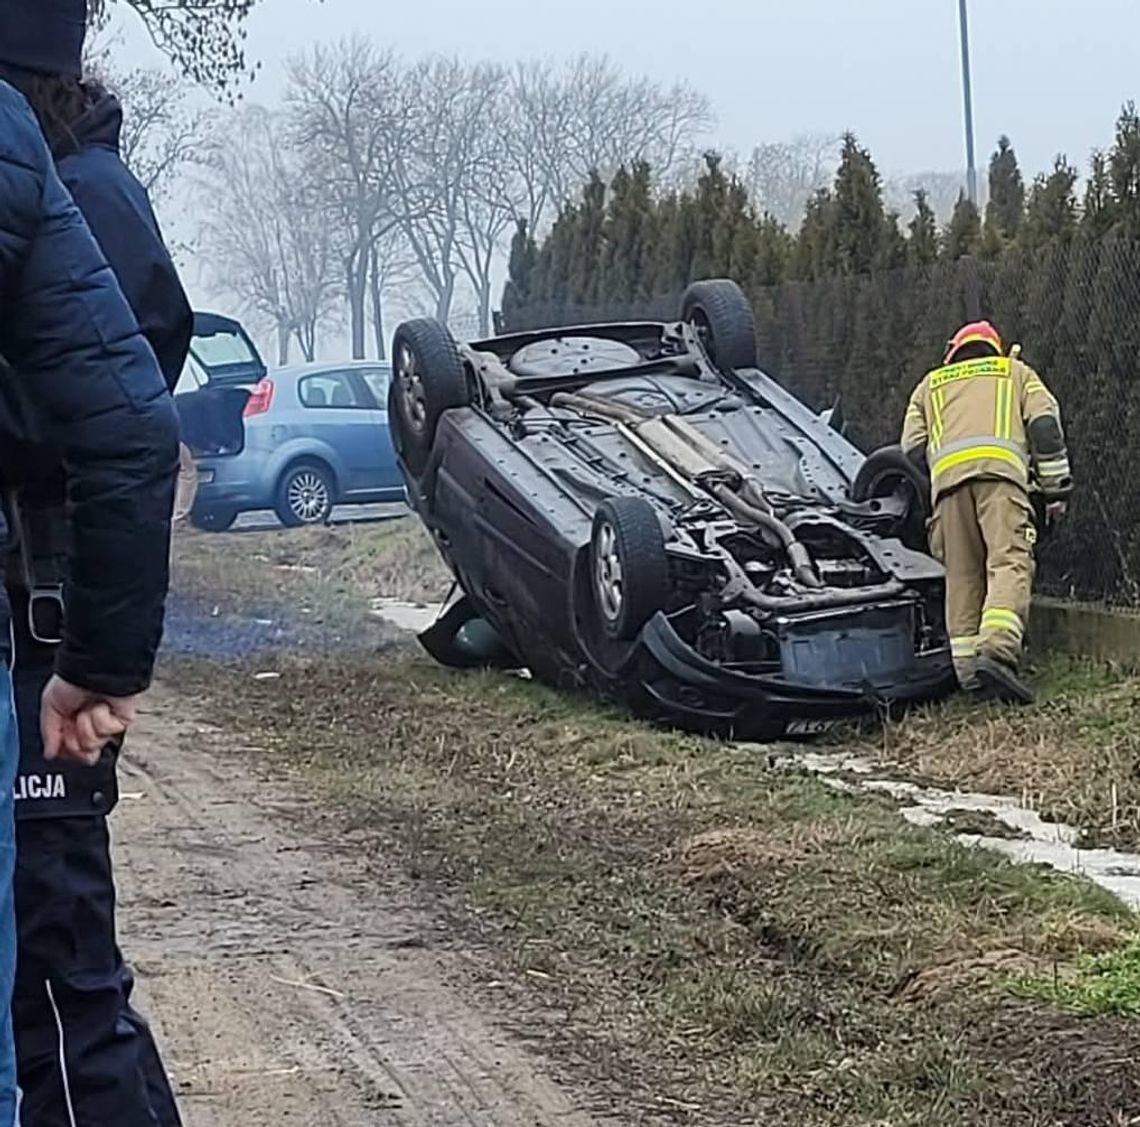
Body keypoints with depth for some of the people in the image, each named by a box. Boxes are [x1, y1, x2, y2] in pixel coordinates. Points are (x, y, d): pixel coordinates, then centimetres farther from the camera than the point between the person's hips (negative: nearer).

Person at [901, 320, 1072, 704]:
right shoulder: (1016, 371, 31)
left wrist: (927, 499, 32)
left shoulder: (931, 385, 34)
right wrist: (1056, 486, 13)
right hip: (1000, 470, -2)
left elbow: (912, 450, 21)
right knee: (1009, 563, -14)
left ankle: (969, 671, -3)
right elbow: (1045, 424, 14)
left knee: (962, 575, 4)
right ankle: (997, 652, -35)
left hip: (946, 474, 2)